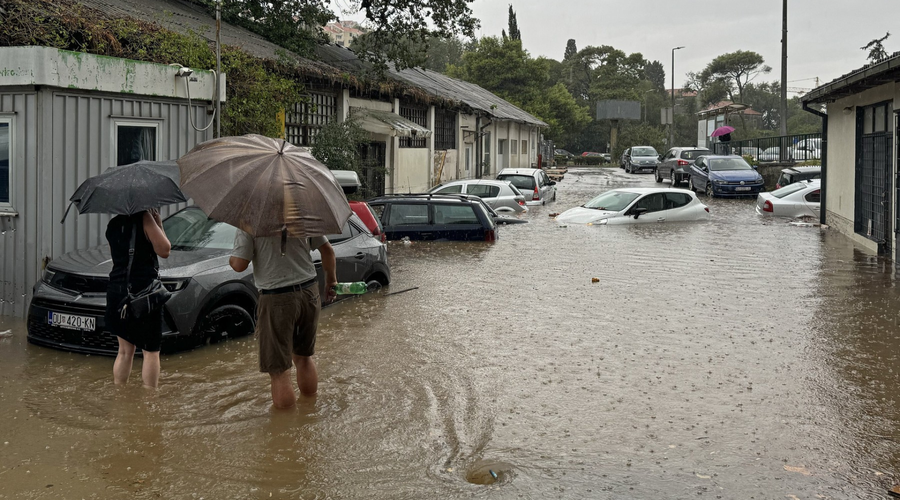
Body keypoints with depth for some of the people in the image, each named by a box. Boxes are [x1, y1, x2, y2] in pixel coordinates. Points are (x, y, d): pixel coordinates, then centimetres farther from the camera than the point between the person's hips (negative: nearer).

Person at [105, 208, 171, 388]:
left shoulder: (113, 224, 12)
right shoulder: (144, 217, -9)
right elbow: (164, 250, -9)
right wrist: (159, 224, 3)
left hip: (117, 291, 7)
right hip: (143, 292, -6)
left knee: (125, 350, 15)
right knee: (150, 351, 2)